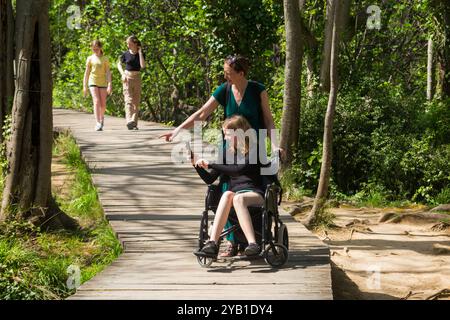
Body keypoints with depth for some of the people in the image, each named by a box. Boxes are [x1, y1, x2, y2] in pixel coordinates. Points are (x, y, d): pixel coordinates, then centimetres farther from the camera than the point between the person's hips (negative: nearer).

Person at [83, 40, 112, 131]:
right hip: (93, 82, -1)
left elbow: (108, 72, 1)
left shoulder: (105, 59, 5)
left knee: (103, 104, 3)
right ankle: (98, 123, -22)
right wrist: (84, 86, 7)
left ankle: (101, 117, 34)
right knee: (96, 102, -16)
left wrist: (109, 85, -9)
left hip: (103, 83, 1)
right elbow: (87, 73, 9)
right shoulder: (90, 58, 6)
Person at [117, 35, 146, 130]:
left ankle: (134, 123, 7)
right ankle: (129, 121, -29)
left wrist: (140, 52, -12)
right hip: (127, 78, -2)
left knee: (136, 102, 2)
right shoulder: (126, 54, 0)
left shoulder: (140, 54, 0)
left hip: (137, 78, 2)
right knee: (129, 100, -15)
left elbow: (143, 65, -15)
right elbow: (119, 64, 13)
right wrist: (123, 74, -3)